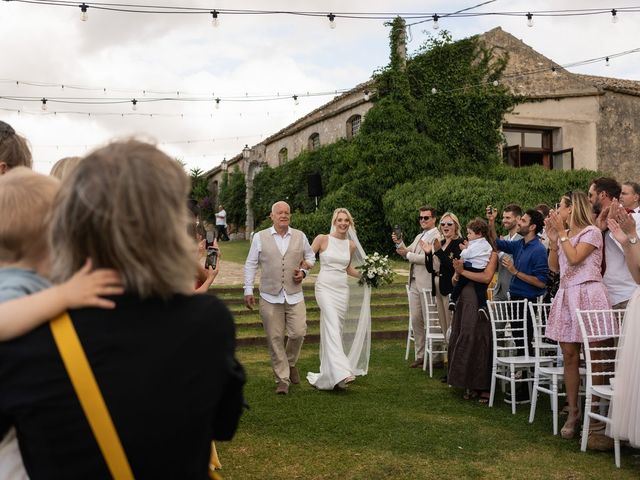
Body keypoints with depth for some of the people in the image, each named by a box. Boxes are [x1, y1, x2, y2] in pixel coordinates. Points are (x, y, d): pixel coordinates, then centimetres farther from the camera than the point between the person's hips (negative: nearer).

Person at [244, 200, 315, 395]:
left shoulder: (300, 236, 6)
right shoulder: (260, 237, 1)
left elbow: (310, 256, 20)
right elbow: (250, 264, 4)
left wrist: (304, 272, 1)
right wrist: (248, 290, -1)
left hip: (295, 295, 1)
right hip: (270, 297, -1)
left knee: (298, 333, -6)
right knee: (275, 339, 2)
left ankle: (290, 363, 26)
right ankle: (282, 380, 13)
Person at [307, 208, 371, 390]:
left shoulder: (351, 245, 10)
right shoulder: (322, 239, -3)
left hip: (343, 289, 5)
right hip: (326, 287, -5)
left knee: (337, 329, 8)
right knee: (333, 326, -20)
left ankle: (328, 372, 22)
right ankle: (340, 372, -27)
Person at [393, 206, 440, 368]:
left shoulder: (437, 236, -10)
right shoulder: (419, 236, 19)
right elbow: (408, 253, 18)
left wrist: (408, 254, -13)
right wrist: (399, 243, 1)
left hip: (428, 284, -8)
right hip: (414, 283, 8)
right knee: (416, 321, 10)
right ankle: (420, 356, 18)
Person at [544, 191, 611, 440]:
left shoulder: (591, 232, -3)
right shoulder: (564, 234, 19)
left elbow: (574, 258, -15)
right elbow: (554, 266, 14)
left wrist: (562, 233, -7)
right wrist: (553, 239, 5)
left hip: (587, 295, -7)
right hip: (567, 296, 7)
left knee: (594, 356, -5)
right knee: (569, 355, 4)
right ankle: (573, 411, 9)